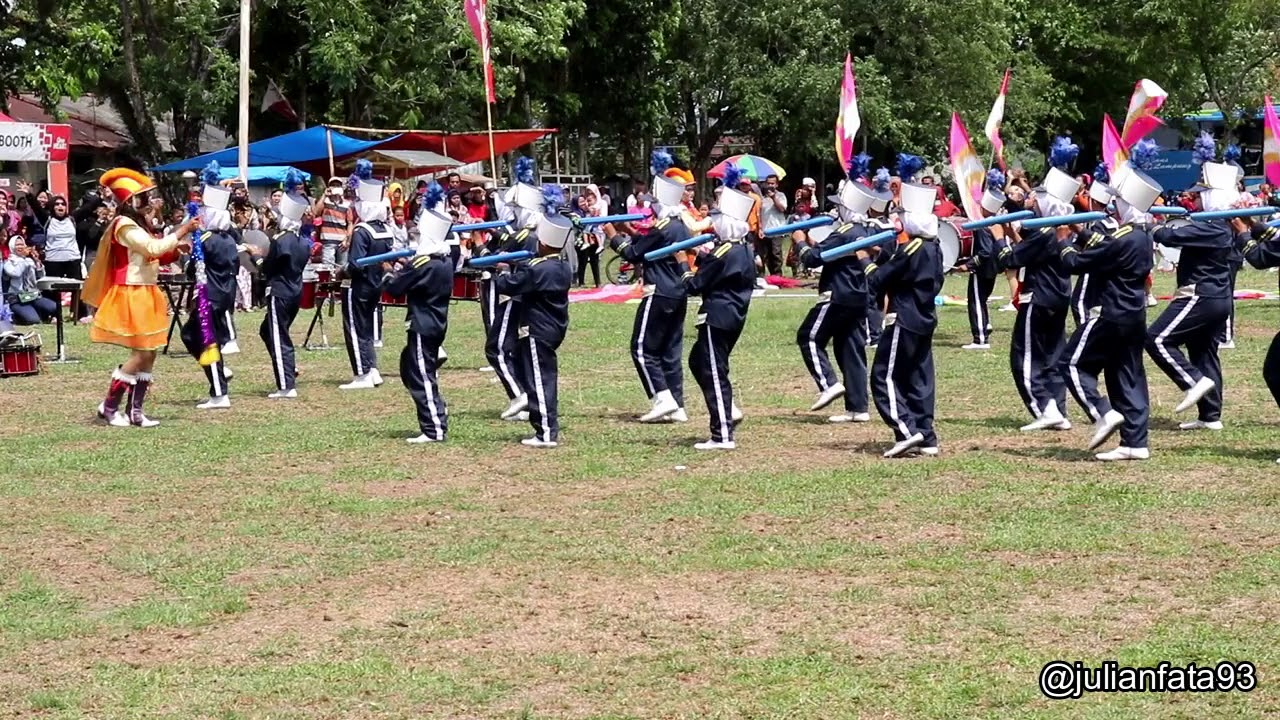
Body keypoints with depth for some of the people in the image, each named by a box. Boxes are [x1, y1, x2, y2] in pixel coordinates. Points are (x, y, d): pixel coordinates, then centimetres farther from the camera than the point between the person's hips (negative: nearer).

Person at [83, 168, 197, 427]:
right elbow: (153, 248, -24)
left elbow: (152, 255, 17)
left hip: (144, 296, 10)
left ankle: (135, 412, 8)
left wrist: (176, 248, 1)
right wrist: (181, 232, -18)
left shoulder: (134, 224, 18)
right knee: (141, 354, -9)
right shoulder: (124, 225, -15)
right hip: (131, 296, -10)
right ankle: (109, 406, 0)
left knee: (148, 355, 7)